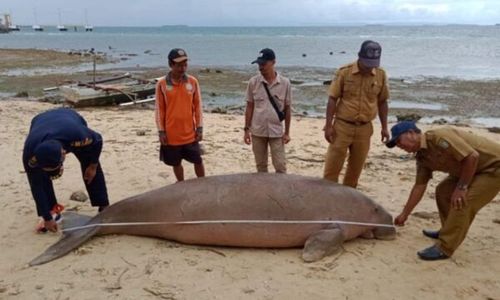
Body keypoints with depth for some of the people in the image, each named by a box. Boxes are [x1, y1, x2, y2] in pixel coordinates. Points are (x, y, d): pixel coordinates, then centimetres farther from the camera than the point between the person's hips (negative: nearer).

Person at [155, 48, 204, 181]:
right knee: (176, 163, 13)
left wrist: (199, 128, 1)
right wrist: (161, 131, -4)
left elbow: (198, 106, 3)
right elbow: (159, 109, -2)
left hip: (190, 133, 1)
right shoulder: (162, 84, -6)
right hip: (171, 134, 0)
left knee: (198, 161, 10)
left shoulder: (193, 82, -3)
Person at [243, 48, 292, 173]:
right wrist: (247, 129, 0)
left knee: (280, 166, 2)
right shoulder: (253, 82, -3)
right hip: (258, 131, 2)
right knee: (261, 166, 12)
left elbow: (287, 108, 0)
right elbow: (249, 107, 3)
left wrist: (287, 132, 0)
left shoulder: (285, 83, -6)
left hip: (276, 131, -1)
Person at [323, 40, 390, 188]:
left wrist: (384, 127, 8)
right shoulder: (344, 72, -9)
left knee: (356, 168, 13)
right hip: (342, 126, -3)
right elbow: (332, 99, -7)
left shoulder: (381, 75, 0)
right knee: (332, 167, 0)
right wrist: (328, 125, -11)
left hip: (364, 129, 3)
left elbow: (382, 102, 9)